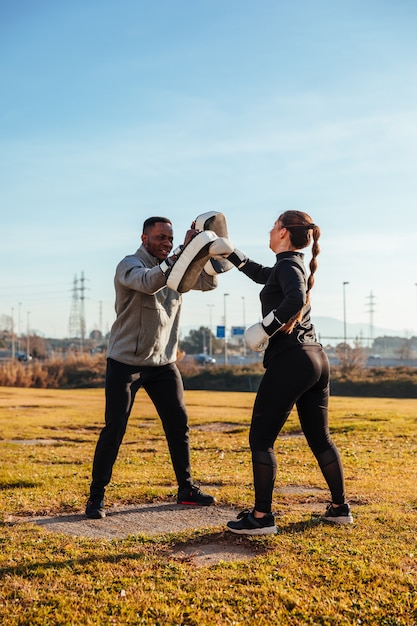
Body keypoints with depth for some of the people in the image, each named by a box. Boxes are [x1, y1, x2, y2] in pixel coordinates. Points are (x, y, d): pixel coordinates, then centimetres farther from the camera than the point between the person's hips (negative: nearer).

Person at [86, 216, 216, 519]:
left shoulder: (175, 267, 7)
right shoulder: (129, 265, -12)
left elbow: (209, 283, -5)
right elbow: (149, 282, -34)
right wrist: (183, 252, -40)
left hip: (163, 362, 6)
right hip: (126, 361, -6)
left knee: (179, 424, 7)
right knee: (115, 428, -6)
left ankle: (186, 488, 21)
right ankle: (97, 496, 6)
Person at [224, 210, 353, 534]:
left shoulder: (287, 265, -8)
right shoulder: (296, 265, 18)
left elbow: (296, 300, -29)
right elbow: (260, 273, 35)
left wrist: (263, 329, -21)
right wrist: (228, 250, 35)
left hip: (290, 361, -9)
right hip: (317, 359, 9)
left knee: (261, 438, -1)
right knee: (320, 438, 17)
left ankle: (262, 517, 2)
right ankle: (340, 507, 25)